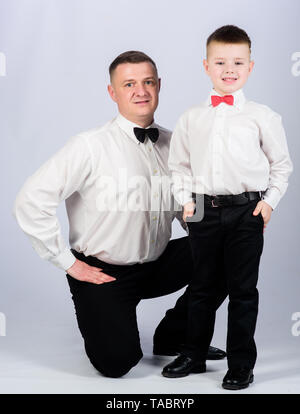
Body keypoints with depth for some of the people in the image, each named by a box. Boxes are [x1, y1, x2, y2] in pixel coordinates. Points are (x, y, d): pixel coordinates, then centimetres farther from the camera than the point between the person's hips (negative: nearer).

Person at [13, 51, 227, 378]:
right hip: (103, 273, -5)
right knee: (117, 362, -22)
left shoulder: (171, 144, 4)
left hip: (158, 265, 6)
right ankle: (102, 323, 16)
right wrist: (69, 263, -14)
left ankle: (174, 337, 7)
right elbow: (30, 203, -19)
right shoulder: (90, 147, -15)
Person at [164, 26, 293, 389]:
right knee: (202, 286, 13)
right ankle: (193, 355, 27)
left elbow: (281, 163, 6)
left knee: (243, 290, 4)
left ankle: (241, 364, 14)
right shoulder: (191, 119, 6)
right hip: (204, 212, 2)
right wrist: (186, 200, 2)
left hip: (247, 212, -2)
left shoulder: (262, 116, 0)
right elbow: (179, 164, 13)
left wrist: (269, 200, -2)